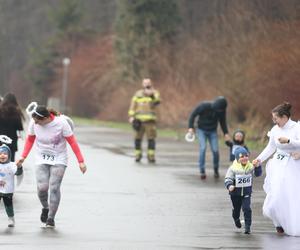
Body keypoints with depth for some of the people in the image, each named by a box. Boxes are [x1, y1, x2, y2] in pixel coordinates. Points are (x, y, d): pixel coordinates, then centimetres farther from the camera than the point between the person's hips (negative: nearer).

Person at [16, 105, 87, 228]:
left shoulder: (61, 123, -19)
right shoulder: (33, 123, -12)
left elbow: (72, 141, -12)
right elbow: (30, 139, 7)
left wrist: (80, 161, -14)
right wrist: (23, 156, -3)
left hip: (59, 159, -2)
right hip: (42, 159, 2)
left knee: (54, 187, -13)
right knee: (42, 187, -14)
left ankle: (51, 218, -4)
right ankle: (45, 207, 18)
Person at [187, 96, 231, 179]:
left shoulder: (222, 110, -12)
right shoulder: (204, 106, -24)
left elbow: (223, 122, 4)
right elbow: (193, 114, -14)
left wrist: (226, 133, -8)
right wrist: (191, 127, -22)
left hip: (212, 132, 3)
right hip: (202, 131, -3)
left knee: (215, 150, -9)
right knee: (203, 148, -20)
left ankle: (216, 170, 14)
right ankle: (202, 171, -14)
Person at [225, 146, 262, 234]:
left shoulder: (250, 167, -4)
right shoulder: (233, 168, -14)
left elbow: (258, 174, -1)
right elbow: (228, 179, -14)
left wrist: (257, 166, -20)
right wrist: (229, 185, -34)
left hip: (246, 193, 1)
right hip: (235, 193, -1)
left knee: (247, 208, -12)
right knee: (236, 208, 18)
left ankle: (247, 226, -6)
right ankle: (236, 219, 51)